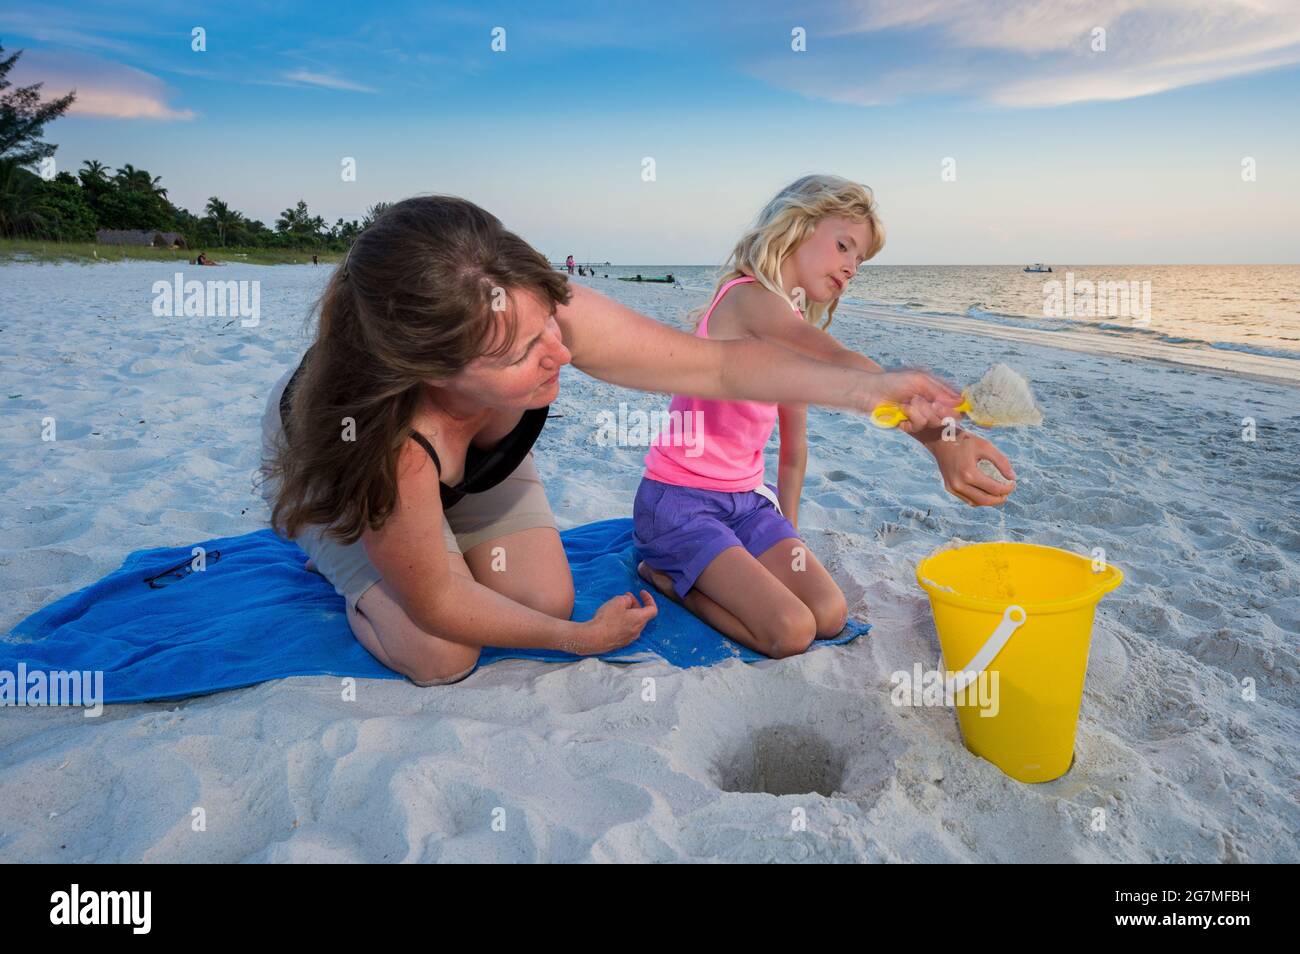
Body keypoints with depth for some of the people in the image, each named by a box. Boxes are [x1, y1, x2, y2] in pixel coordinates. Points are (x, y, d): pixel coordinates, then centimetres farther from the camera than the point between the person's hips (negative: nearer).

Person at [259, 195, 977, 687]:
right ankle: (358, 581, 16)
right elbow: (439, 604, -30)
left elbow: (719, 365, -26)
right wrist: (582, 639, -19)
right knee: (442, 658, -14)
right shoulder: (392, 441, -46)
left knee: (548, 598, -6)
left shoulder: (549, 316, -38)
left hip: (473, 458, 4)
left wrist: (868, 386, -35)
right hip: (327, 466, -3)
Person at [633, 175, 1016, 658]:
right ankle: (666, 576, 3)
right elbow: (843, 367, -36)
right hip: (678, 503, -9)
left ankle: (689, 570, 12)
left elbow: (794, 448, 17)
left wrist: (787, 533, 15)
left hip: (746, 500, 9)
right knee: (792, 630, -20)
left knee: (830, 616, -6)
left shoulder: (796, 334, 12)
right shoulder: (748, 297, -18)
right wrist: (939, 439, -47)